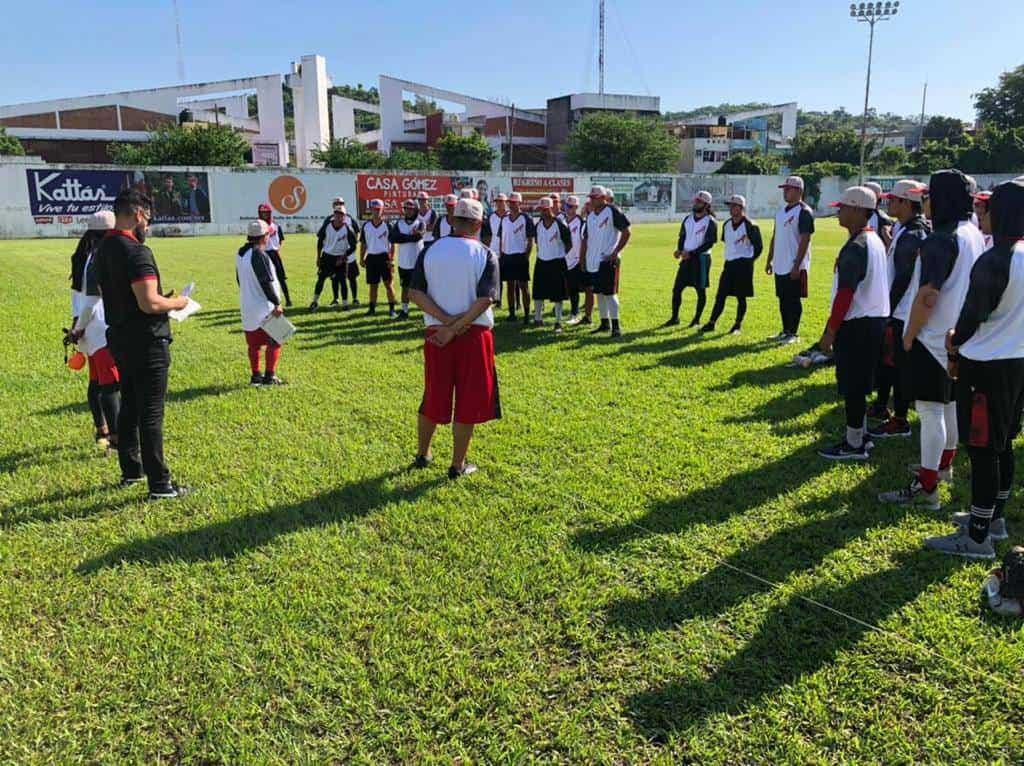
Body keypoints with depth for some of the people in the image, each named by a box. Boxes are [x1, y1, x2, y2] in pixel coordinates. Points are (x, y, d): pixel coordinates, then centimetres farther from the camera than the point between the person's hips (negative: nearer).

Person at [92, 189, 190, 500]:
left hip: (119, 338, 9)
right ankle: (159, 484, 2)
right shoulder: (136, 252, -20)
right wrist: (177, 303, -8)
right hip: (146, 342, -9)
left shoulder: (102, 250, 9)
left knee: (129, 406, 18)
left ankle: (131, 470, 30)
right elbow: (150, 303, -27)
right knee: (151, 414, -4)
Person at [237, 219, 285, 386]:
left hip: (247, 308, 9)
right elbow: (267, 282, -21)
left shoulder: (241, 253, 9)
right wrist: (276, 303, -16)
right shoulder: (259, 255, -19)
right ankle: (269, 376, 0)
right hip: (263, 308, -9)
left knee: (253, 343, 15)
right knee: (274, 341, 1)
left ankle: (255, 375, 20)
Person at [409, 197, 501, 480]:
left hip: (436, 331, 3)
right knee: (468, 401, 8)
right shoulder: (486, 256, -6)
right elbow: (484, 300, -17)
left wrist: (448, 321, -11)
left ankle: (422, 455, 31)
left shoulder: (430, 251, 2)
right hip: (474, 334, -3)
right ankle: (458, 465, 15)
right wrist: (455, 328, -16)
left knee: (434, 396, 18)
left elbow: (415, 293, -6)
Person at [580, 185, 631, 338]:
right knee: (599, 293, 13)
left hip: (608, 260, -8)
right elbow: (586, 238, 20)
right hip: (592, 260, 8)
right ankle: (605, 323, 24)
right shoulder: (591, 215, 13)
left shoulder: (612, 211, -9)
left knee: (609, 293, -9)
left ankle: (616, 326, -4)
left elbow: (626, 232, -12)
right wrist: (582, 258, 14)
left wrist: (616, 252, -15)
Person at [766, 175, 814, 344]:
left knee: (793, 300, -2)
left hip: (794, 266, -8)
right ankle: (786, 331, 23)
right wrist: (770, 260, 16)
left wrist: (797, 265, -21)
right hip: (780, 266, 8)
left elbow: (805, 240, -17)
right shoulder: (781, 210, 14)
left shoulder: (804, 211, -12)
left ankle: (794, 333, 6)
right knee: (783, 300, 13)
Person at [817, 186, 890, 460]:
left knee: (852, 386, -1)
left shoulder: (855, 247, -19)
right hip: (875, 319, 10)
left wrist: (830, 331, -18)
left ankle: (854, 445, 8)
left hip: (857, 325, -10)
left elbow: (845, 294, -22)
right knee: (858, 384, 19)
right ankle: (858, 435, 29)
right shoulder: (875, 241, 12)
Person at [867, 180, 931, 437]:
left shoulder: (912, 235, -18)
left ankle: (900, 421, 6)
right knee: (884, 360, 20)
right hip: (894, 308, 10)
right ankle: (881, 407, 34)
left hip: (902, 312, -10)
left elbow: (904, 278, -22)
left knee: (898, 365, -2)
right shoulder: (901, 228, 12)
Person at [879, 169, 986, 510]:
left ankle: (926, 488, -1)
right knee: (950, 403, 21)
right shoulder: (975, 235, 9)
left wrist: (909, 336, -14)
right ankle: (943, 463, 38)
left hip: (933, 337, -10)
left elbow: (928, 295, -25)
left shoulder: (941, 240, -20)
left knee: (930, 409, -6)